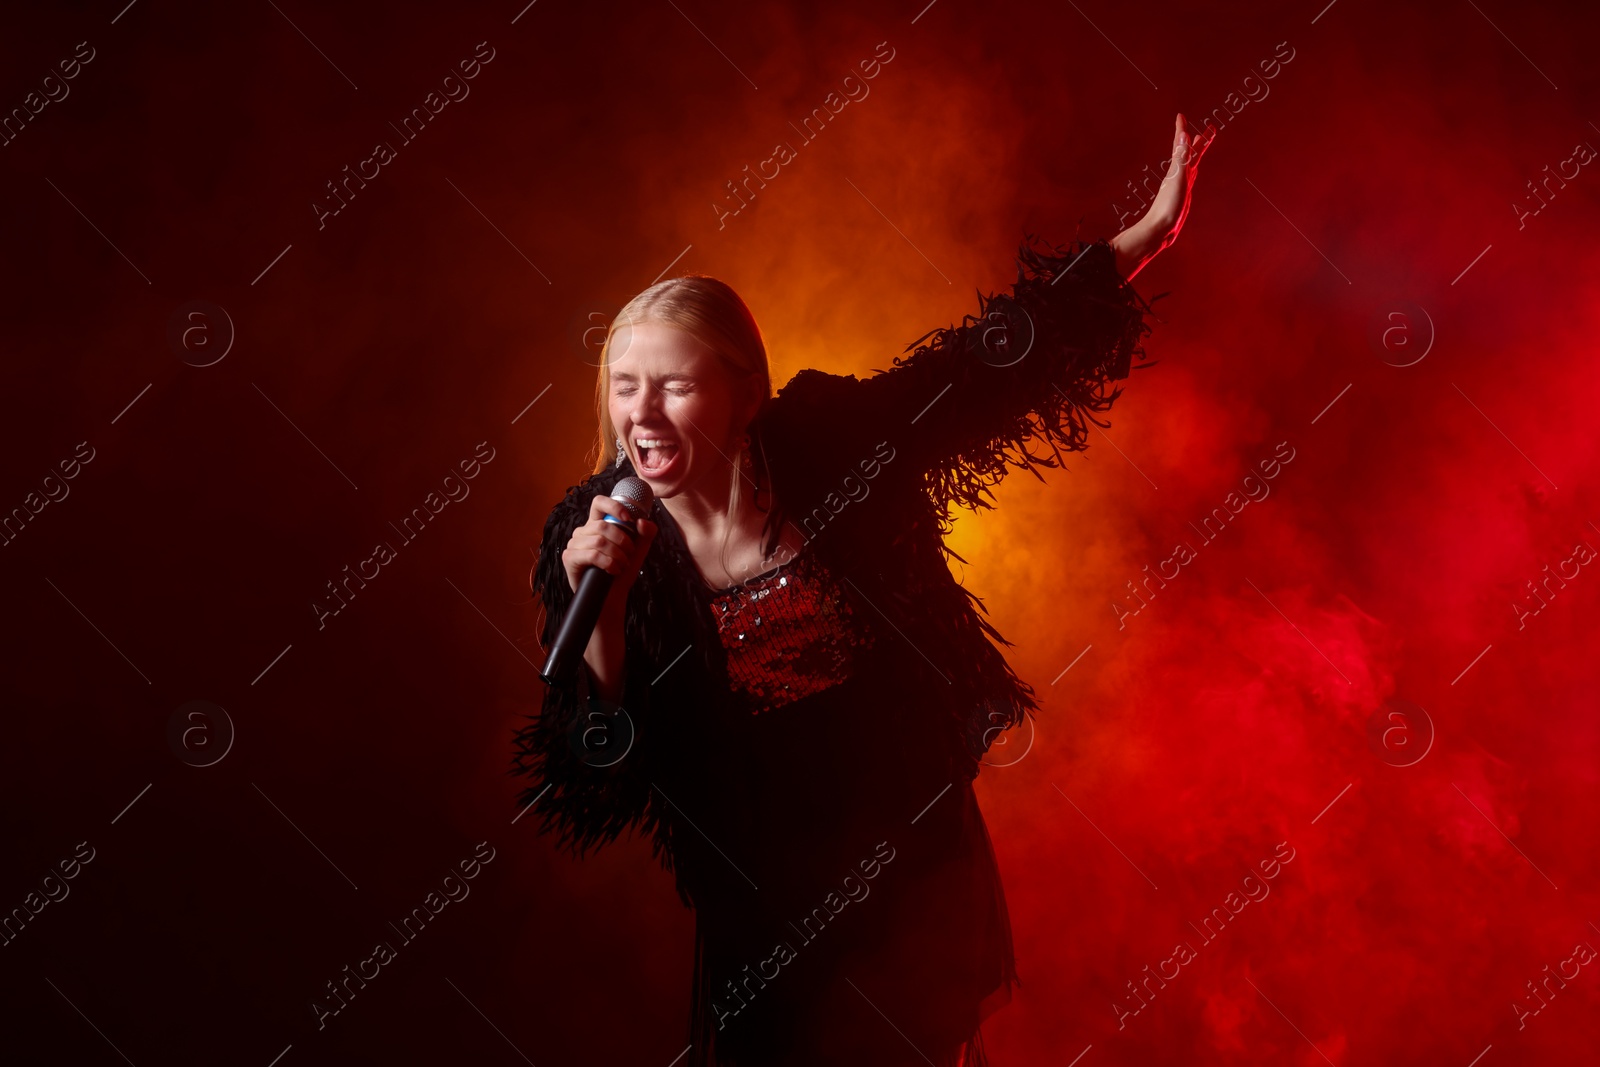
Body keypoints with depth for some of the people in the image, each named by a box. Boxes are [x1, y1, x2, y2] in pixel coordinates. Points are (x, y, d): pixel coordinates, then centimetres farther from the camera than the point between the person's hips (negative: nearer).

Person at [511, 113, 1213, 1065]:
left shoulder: (831, 441, -13)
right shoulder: (592, 538, -14)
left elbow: (998, 355, -2)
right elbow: (596, 780, -16)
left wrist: (1145, 234, -2)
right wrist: (603, 613, -31)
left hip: (923, 854, 2)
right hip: (768, 902, -1)